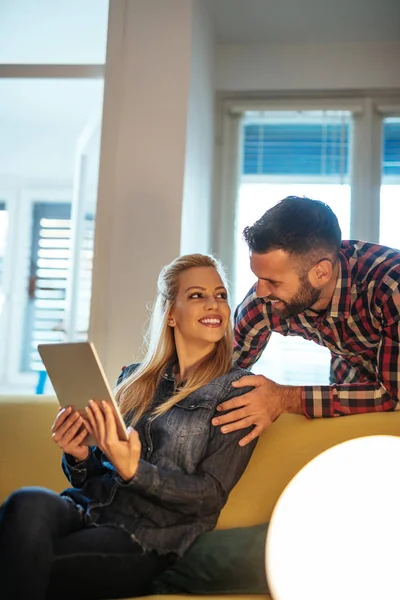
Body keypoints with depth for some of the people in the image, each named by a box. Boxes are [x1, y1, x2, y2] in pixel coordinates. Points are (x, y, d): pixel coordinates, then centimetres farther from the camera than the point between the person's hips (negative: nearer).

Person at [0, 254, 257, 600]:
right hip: (88, 509, 4)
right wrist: (80, 457, -5)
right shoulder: (134, 379, 16)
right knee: (29, 504, -31)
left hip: (149, 539, -4)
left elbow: (211, 496, -4)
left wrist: (133, 471, -19)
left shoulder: (238, 390, 3)